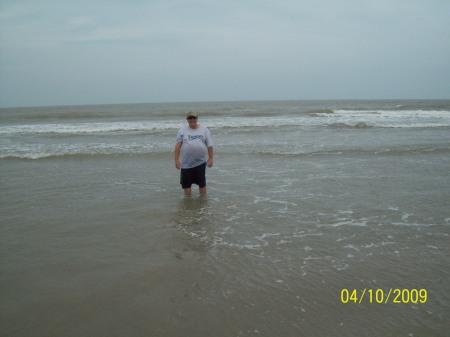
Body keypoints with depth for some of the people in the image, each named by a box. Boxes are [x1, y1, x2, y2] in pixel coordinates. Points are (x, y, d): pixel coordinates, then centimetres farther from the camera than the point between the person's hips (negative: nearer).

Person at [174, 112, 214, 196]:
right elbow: (178, 146, 1)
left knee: (202, 182, 7)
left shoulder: (204, 130, 4)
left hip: (200, 162, 0)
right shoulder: (182, 130, 3)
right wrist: (176, 160, -4)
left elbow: (209, 145, 5)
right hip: (186, 163, 0)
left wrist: (210, 158, 1)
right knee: (186, 184, 7)